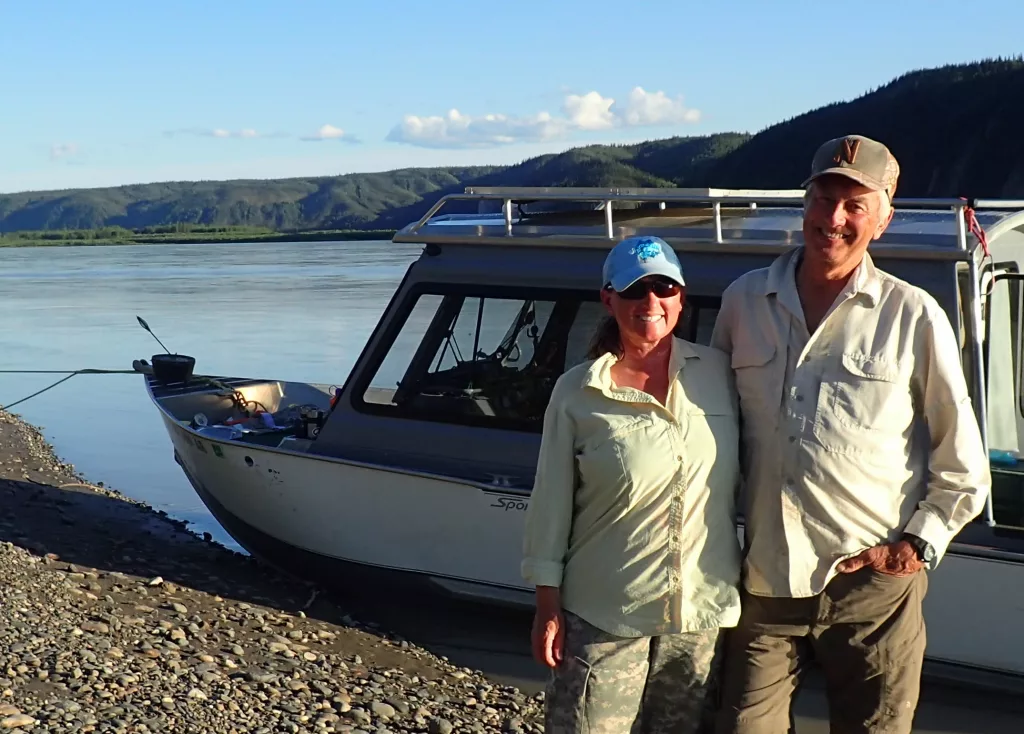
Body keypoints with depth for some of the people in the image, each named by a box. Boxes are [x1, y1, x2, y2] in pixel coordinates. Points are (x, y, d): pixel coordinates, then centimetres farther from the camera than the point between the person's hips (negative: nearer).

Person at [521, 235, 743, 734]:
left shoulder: (719, 372, 0)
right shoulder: (577, 393, -7)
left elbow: (747, 481, 7)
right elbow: (551, 504, -2)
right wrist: (548, 607, -2)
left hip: (704, 616, 3)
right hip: (604, 618, -2)